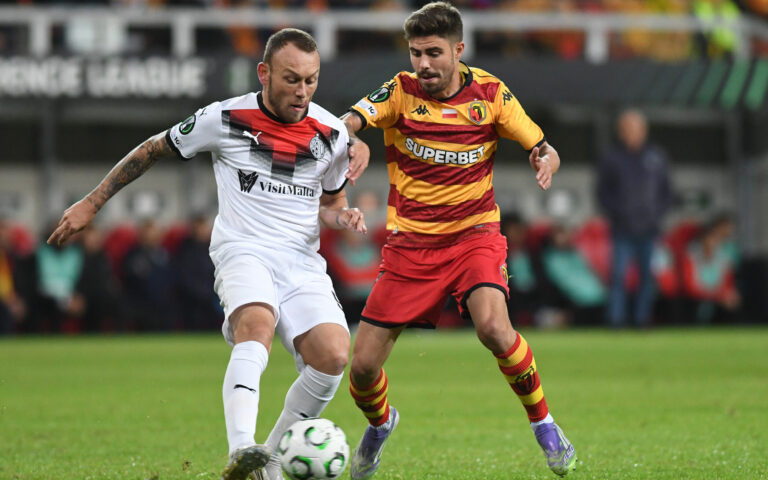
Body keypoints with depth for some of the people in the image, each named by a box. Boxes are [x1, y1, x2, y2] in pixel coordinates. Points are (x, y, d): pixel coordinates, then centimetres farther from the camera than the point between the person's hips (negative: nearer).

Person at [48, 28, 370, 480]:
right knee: (258, 324, -37)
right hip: (243, 253, -3)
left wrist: (343, 216, -3)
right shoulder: (226, 119, -3)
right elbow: (154, 149, 12)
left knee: (333, 356, -22)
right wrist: (92, 203, 12)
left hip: (303, 263, 3)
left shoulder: (331, 133, 5)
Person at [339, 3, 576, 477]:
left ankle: (542, 422, -6)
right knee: (363, 366, -2)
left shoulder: (490, 94, -4)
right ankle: (380, 423, 34)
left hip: (473, 236, -1)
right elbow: (350, 122, -24)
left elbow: (544, 149, 0)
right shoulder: (402, 92, -6)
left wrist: (546, 160, -24)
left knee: (494, 328, -30)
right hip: (410, 243, 1)